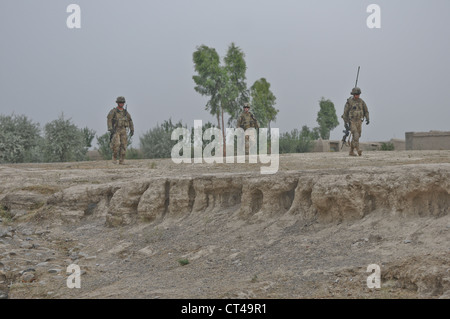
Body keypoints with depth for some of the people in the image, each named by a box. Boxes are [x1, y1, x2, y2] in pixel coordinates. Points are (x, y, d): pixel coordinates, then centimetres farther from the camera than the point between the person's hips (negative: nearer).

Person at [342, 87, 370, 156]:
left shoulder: (361, 101, 3)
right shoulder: (349, 102, -10)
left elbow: (366, 110, 8)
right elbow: (345, 112, -7)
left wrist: (367, 119, -6)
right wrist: (345, 122, -11)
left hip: (358, 121, 5)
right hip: (351, 122, -5)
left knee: (356, 136, 7)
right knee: (356, 135, -21)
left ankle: (351, 152, 18)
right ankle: (358, 150, -28)